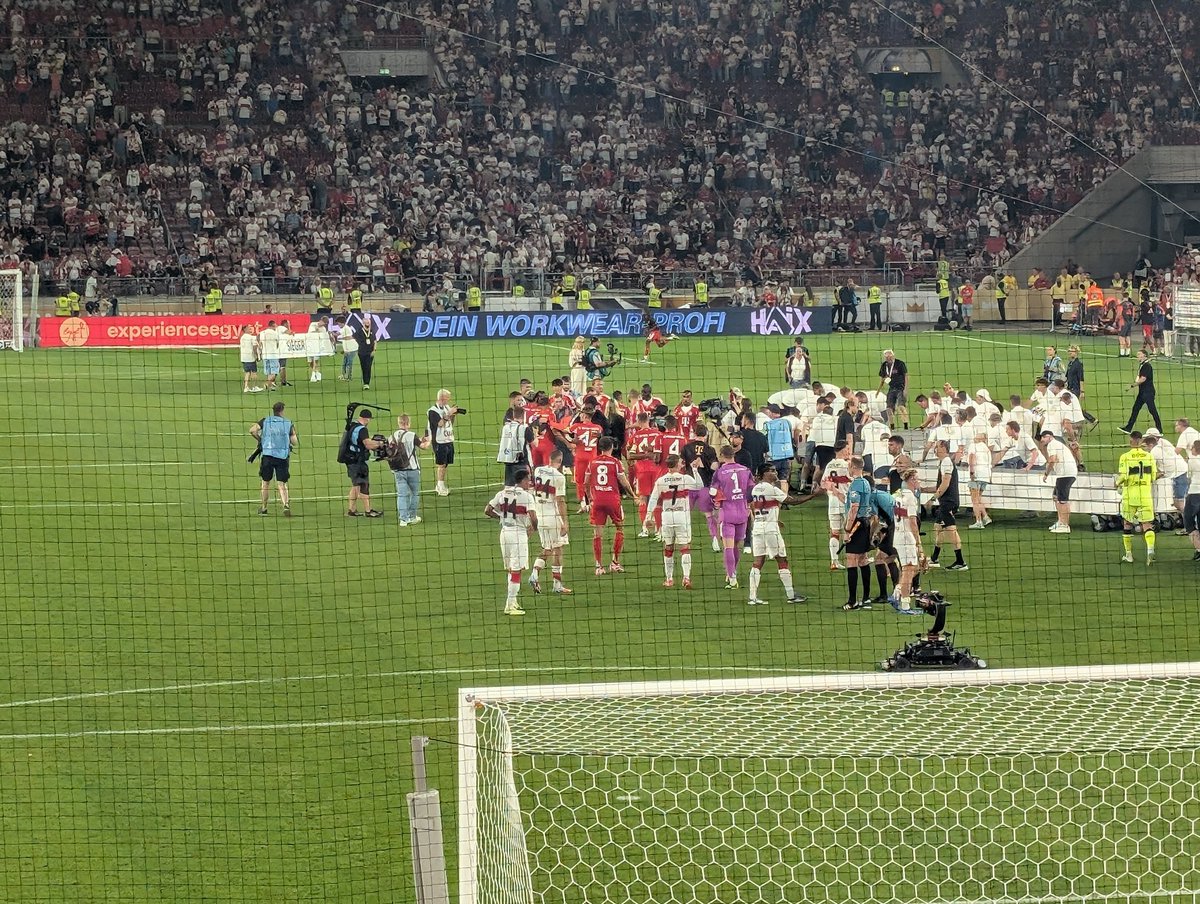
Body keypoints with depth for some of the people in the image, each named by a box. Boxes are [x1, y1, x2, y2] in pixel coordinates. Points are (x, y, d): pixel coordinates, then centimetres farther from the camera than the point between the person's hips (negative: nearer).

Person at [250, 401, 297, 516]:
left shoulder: (265, 421, 5)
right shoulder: (288, 424, 4)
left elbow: (252, 430, -9)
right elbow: (295, 443, 2)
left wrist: (260, 439, 8)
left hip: (268, 454, 0)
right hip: (283, 456, 0)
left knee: (266, 482, 15)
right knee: (281, 484, 0)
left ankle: (264, 508, 22)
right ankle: (286, 505, -22)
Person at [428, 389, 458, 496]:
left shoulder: (447, 407, 12)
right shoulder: (433, 410, -11)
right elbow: (440, 423, -21)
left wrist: (454, 415, 1)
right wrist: (449, 414, -21)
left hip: (449, 440, 7)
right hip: (440, 441, -7)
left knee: (445, 464, 10)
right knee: (441, 464, -6)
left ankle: (438, 486, 19)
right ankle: (441, 488, -2)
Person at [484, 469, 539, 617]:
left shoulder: (502, 493, 8)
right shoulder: (526, 496, -9)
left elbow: (487, 510, 6)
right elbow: (533, 518, -17)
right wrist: (534, 527, 4)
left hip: (504, 532, 6)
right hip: (519, 532, -6)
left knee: (510, 569, 18)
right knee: (516, 570, -2)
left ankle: (512, 602, 21)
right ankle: (510, 605, -4)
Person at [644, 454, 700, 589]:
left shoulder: (660, 481, -1)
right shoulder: (686, 479, -6)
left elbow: (653, 499, -1)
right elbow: (699, 486, 10)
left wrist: (648, 517, 4)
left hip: (667, 516, 2)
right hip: (682, 516, -2)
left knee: (668, 549, 13)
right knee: (685, 548, 0)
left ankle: (669, 579, 17)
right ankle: (686, 577, -14)